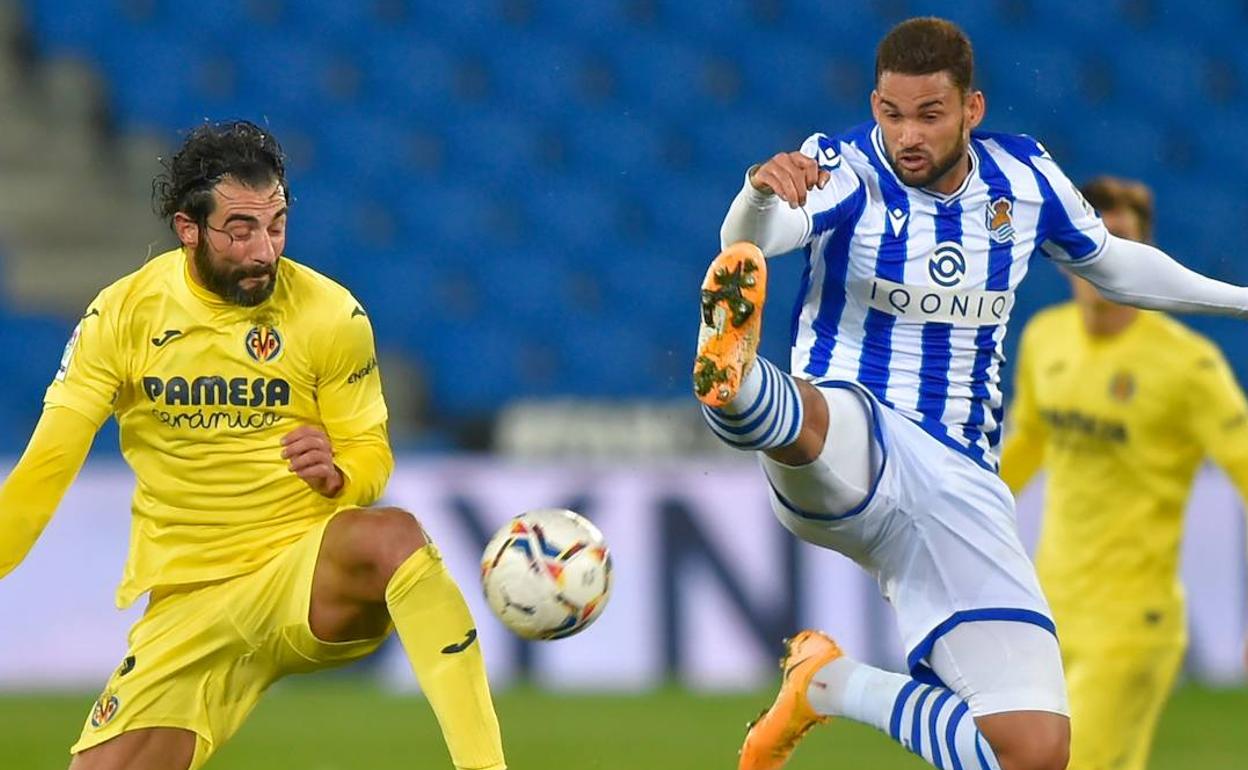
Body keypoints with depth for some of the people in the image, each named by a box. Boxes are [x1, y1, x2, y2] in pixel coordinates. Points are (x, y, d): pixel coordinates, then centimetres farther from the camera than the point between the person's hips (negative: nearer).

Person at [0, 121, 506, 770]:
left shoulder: (332, 314, -5)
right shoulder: (122, 315, -3)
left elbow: (371, 455, 3)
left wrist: (338, 474, -20)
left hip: (311, 574, -2)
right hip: (186, 608, 2)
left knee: (392, 535, -36)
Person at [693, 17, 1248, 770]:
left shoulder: (1024, 176, 6)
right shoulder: (846, 171, -9)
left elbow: (1111, 261, 26)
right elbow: (749, 241, -31)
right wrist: (761, 193, -54)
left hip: (962, 490, 5)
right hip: (853, 449, -5)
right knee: (811, 414, -44)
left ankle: (833, 683, 13)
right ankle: (735, 386, -80)